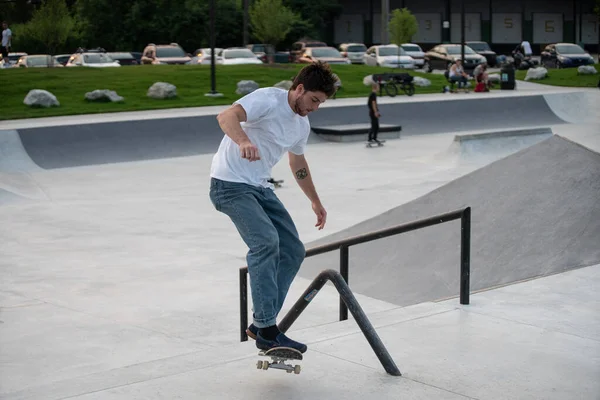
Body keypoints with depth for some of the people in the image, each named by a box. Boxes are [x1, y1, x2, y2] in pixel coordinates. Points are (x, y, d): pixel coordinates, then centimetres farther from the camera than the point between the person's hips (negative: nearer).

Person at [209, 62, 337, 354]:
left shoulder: (302, 125, 13)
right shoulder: (268, 100, -14)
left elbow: (298, 163, 31)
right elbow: (226, 117, -31)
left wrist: (315, 201, 37)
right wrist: (244, 141, -52)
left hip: (261, 188, 9)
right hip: (230, 185, -9)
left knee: (293, 251, 3)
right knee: (266, 241, -26)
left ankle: (261, 323, 9)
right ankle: (266, 330, -23)